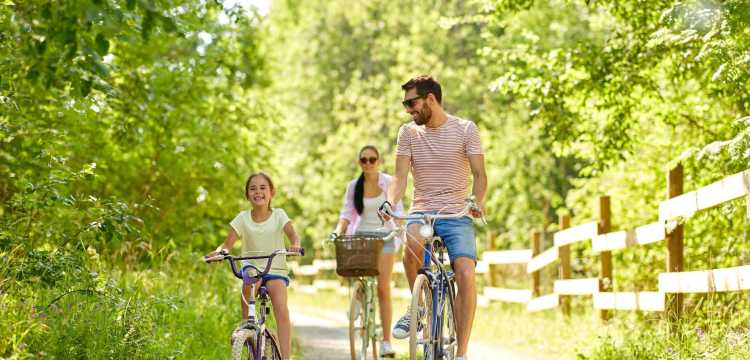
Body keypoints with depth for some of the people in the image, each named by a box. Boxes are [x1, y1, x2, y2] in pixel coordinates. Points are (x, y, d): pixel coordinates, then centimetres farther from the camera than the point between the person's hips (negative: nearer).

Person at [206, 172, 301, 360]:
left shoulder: (278, 215, 0)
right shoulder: (243, 218, 2)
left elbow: (292, 233, -14)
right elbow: (228, 242, -3)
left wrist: (295, 245, -37)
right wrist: (219, 251, -26)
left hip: (276, 269, -2)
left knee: (281, 311, -20)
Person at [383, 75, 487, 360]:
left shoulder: (465, 129, 1)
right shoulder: (408, 132, 8)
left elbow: (479, 174, -2)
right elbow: (400, 176, 1)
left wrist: (477, 201, -23)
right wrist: (390, 202, -19)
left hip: (457, 216, -1)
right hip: (421, 213, 1)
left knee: (466, 275, -22)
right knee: (412, 242, -35)